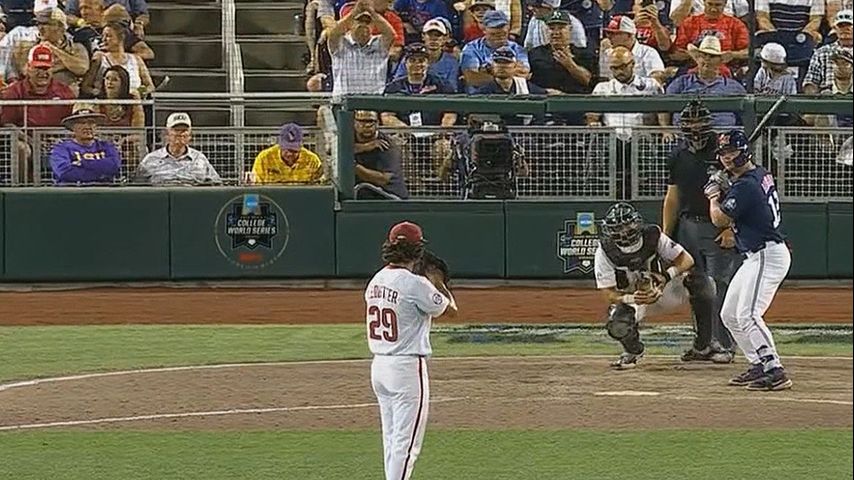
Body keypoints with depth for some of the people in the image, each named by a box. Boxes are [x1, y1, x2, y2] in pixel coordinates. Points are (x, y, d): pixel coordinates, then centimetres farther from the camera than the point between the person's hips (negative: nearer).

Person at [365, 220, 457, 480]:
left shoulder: (376, 281, 7)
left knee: (391, 439, 16)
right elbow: (450, 310, -5)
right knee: (406, 441, -5)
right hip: (407, 368, -8)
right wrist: (439, 285, 11)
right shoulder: (415, 284, -17)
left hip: (378, 366, 8)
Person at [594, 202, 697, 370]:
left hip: (662, 288, 2)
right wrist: (632, 299, -42)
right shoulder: (605, 252, -21)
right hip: (629, 297, -2)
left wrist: (667, 276, -37)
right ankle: (633, 351, 4)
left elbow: (686, 260, -17)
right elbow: (609, 294, -22)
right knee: (618, 325, -34)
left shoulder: (653, 236, -19)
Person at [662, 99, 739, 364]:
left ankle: (723, 344, -3)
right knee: (696, 286, 8)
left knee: (719, 285, -8)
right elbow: (672, 197, 15)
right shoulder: (678, 155, 9)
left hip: (718, 227, -6)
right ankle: (703, 344, 17)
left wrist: (731, 229, -17)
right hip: (687, 225, 6)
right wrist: (665, 235, 11)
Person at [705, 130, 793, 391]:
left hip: (768, 255, -11)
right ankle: (760, 366, 19)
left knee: (747, 316, -20)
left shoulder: (746, 186, -19)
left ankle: (776, 373, -23)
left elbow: (720, 220, -11)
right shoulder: (762, 175, 11)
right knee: (729, 315, 14)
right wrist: (724, 189, 13)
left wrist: (714, 195, 7)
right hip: (755, 258, 11)